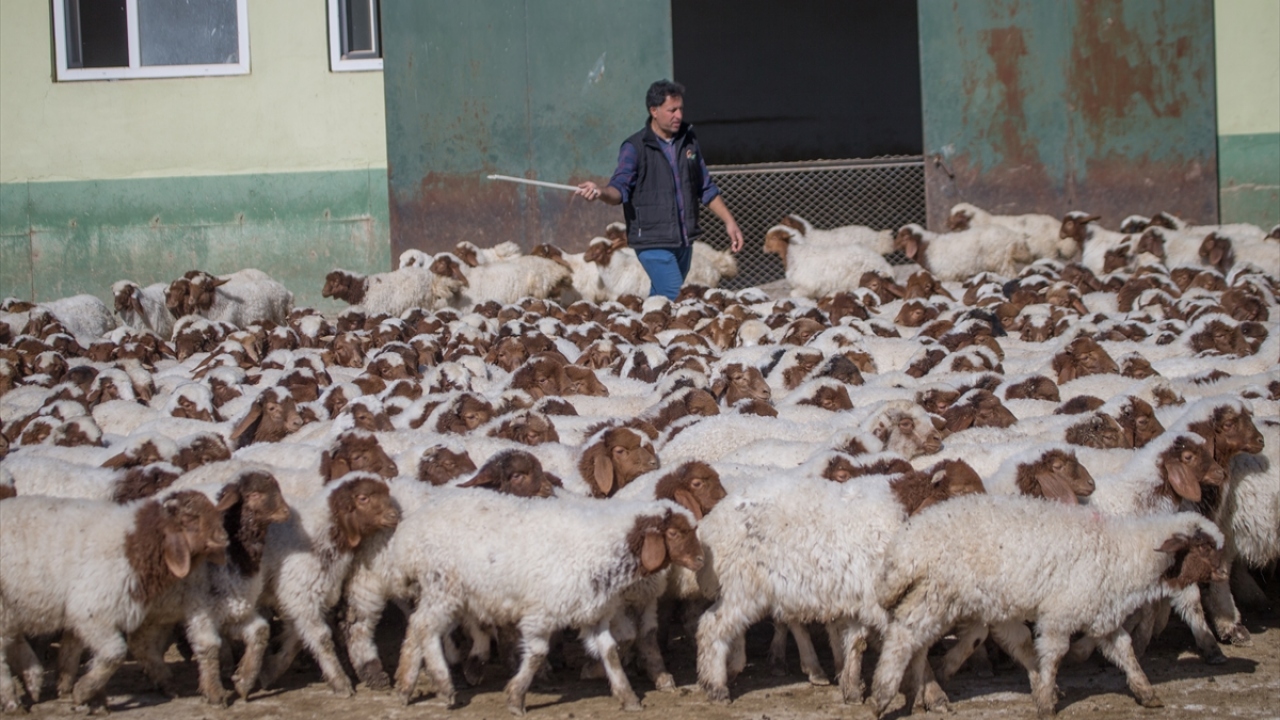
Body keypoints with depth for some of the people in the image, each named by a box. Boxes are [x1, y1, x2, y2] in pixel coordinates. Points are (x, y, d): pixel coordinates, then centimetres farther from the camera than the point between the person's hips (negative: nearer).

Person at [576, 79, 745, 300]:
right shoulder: (635, 147, -7)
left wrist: (729, 221, 14)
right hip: (653, 243, -6)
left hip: (683, 241, 6)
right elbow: (620, 188, -17)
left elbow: (706, 189, 18)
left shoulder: (688, 141, 10)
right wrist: (601, 192, -40)